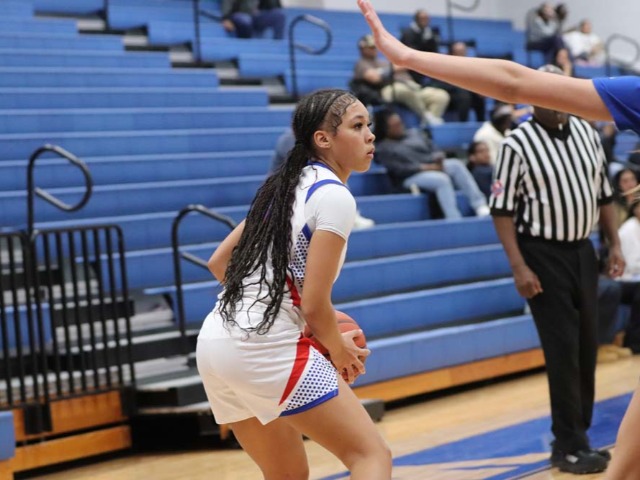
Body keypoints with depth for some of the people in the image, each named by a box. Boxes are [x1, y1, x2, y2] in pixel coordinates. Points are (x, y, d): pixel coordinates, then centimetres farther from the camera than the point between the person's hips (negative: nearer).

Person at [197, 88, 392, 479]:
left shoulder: (282, 187, 16)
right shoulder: (334, 196, -9)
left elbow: (219, 263, 21)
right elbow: (315, 305, -13)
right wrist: (339, 351, 5)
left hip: (214, 343, 9)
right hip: (267, 349, -9)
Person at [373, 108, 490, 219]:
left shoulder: (415, 133, 18)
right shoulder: (382, 148, 0)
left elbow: (434, 150, 14)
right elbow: (399, 169, -12)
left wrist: (439, 159, -11)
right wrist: (426, 167, -18)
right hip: (410, 177, -6)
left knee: (456, 164, -23)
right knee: (442, 179, -33)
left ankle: (479, 205, -30)